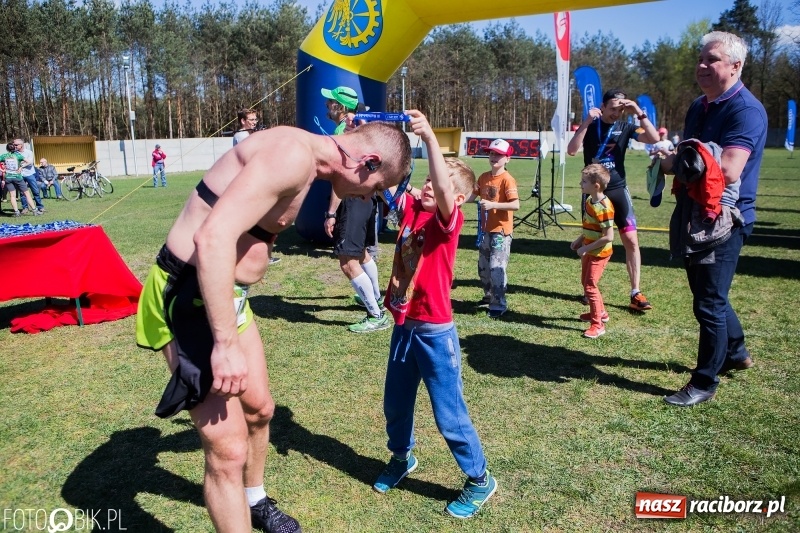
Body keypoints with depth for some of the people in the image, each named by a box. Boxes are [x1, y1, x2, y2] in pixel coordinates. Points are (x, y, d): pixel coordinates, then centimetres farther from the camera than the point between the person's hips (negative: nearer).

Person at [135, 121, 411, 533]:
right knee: (228, 450, -7)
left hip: (227, 295, 10)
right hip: (190, 296, -10)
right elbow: (213, 237, -32)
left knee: (259, 407, 25)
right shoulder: (294, 155, -23)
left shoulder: (306, 163, 9)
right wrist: (226, 344, -30)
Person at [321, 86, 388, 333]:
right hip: (367, 197, 10)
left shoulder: (342, 131, -16)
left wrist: (331, 213, -21)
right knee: (362, 252, 26)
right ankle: (375, 299, 44)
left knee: (348, 262, -8)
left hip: (353, 201, -10)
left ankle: (377, 316, -4)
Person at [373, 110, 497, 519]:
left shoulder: (449, 220, -15)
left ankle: (480, 480, 27)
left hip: (435, 333, -6)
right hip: (403, 328, 6)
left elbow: (442, 188, -33)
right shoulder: (410, 208, 3)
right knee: (395, 404, 21)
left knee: (449, 415, 6)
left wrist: (429, 137, -41)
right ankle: (401, 458, 48)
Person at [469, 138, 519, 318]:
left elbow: (516, 205, -23)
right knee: (483, 266, 17)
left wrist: (493, 205, -30)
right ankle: (489, 295, 36)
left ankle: (499, 305, 0)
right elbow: (472, 196, 10)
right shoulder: (484, 177, 8)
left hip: (501, 230, -8)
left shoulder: (507, 179, -15)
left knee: (497, 268, -9)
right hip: (486, 229, 8)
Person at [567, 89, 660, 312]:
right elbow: (571, 150, -19)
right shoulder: (590, 127, -2)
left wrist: (639, 112, -18)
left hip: (618, 190, 2)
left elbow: (654, 138, -11)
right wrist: (587, 121, -26)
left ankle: (635, 293, 2)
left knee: (631, 240, -4)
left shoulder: (625, 127, 3)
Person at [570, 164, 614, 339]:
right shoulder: (589, 200, 1)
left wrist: (586, 248, -24)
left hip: (599, 253, -10)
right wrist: (579, 240, 6)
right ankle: (600, 312, 40)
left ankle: (598, 325, 4)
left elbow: (608, 237, -28)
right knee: (586, 282, 21)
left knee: (590, 286, -6)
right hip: (588, 250, 10)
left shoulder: (604, 208, -28)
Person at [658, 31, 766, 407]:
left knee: (709, 303, -2)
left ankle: (704, 383, 11)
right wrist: (672, 160, 0)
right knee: (708, 294, 21)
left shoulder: (745, 109, -16)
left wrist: (677, 164, -17)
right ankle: (736, 353, 42)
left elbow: (728, 170, -29)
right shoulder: (698, 107, 12)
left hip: (723, 221, -9)